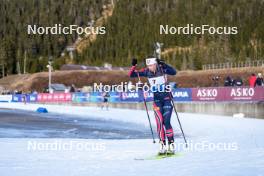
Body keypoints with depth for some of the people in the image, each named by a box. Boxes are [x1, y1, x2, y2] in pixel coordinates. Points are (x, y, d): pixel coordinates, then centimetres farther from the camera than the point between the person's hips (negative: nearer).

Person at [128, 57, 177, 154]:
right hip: (157, 100, 3)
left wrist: (163, 65, -40)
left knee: (166, 122, -11)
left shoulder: (162, 69, -14)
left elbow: (174, 72, -31)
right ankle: (163, 145, 0)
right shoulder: (147, 72, -4)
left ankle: (171, 144, -3)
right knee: (159, 122, -5)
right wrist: (133, 66, -21)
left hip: (167, 98, -3)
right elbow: (131, 75, -3)